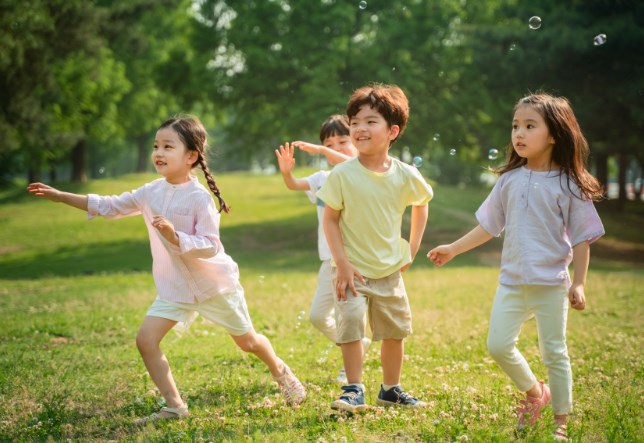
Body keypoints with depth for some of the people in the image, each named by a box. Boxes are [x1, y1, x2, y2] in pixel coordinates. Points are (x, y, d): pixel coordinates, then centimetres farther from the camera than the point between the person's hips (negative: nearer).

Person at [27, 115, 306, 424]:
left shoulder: (199, 198, -22)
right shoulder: (151, 193, -5)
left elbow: (210, 246, -24)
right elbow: (109, 206, 5)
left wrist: (174, 235, -38)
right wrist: (59, 196, 2)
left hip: (215, 283, -5)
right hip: (174, 286, 5)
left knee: (247, 341, 12)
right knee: (145, 340, -11)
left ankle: (281, 372, 43)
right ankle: (174, 407, -1)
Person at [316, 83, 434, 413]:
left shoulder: (405, 175, -7)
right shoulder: (342, 175, -15)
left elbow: (420, 207, 12)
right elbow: (330, 219, -10)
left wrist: (411, 249, 7)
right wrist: (342, 264, -16)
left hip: (390, 270, 3)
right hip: (352, 269, -3)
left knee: (396, 329, 12)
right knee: (350, 325, -14)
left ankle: (391, 389, 29)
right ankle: (354, 390, 1)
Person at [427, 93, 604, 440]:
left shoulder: (568, 184, -7)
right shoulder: (510, 179, 4)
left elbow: (582, 238, -4)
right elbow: (489, 225, 15)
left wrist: (578, 283, -7)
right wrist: (453, 249, 15)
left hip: (551, 284, -4)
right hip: (512, 281, 4)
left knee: (554, 353, 3)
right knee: (498, 346, 0)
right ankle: (534, 392, 25)